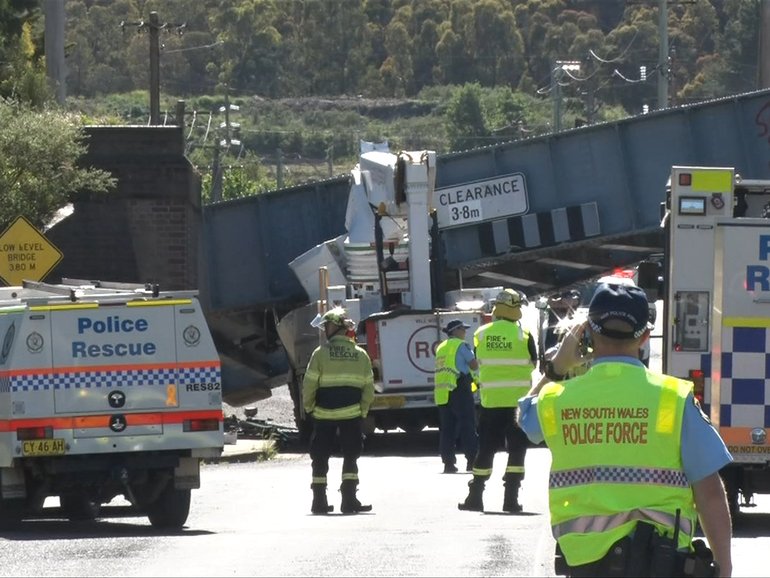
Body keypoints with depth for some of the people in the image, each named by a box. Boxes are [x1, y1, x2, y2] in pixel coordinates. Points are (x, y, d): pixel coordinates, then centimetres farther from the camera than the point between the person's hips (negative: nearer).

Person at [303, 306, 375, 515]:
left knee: (320, 457, 9)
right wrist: (363, 410, 13)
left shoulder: (321, 353, -6)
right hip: (351, 412, 1)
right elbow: (368, 388, 3)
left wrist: (308, 407, 6)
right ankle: (349, 501, -6)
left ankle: (319, 501, 11)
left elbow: (309, 384, -8)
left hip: (324, 413, -1)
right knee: (351, 456, 4)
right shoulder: (360, 355, 3)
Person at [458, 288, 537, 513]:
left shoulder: (480, 335, -1)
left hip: (490, 401, 2)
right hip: (518, 400, -2)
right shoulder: (523, 335, -7)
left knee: (486, 449, 11)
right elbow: (533, 363, 5)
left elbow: (478, 364, 8)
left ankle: (475, 497, 13)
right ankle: (511, 499, -3)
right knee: (517, 448, 3)